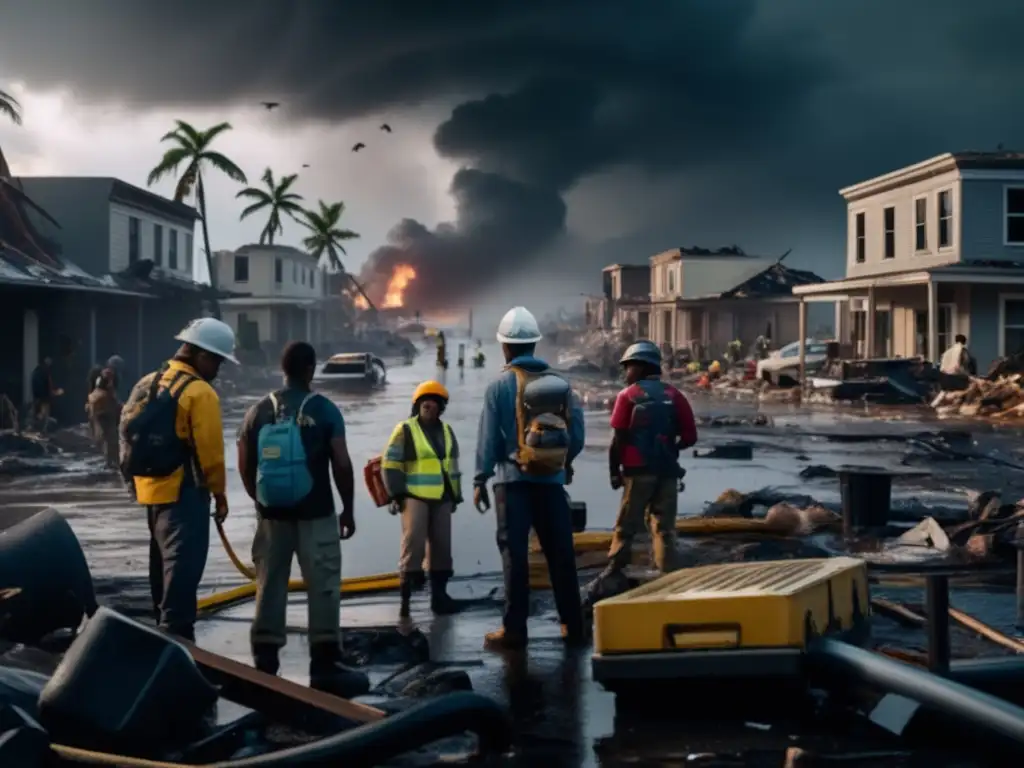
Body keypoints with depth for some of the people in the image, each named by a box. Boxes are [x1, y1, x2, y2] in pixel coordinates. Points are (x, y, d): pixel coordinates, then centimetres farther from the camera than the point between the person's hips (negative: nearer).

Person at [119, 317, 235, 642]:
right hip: (183, 492, -9)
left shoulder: (147, 384, 11)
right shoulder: (199, 392, -15)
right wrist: (219, 494, -5)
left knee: (165, 564, 20)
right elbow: (209, 450, -16)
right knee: (182, 567, -8)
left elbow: (131, 438, 12)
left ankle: (164, 628, 30)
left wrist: (136, 481, 18)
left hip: (150, 490, 9)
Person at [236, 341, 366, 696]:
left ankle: (265, 664, 12)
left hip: (272, 514, 4)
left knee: (269, 586, 10)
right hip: (316, 514, -4)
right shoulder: (324, 409, -7)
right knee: (323, 587, 0)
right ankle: (324, 666, -1)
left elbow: (245, 467, 5)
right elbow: (342, 465, -9)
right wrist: (348, 508, 2)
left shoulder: (258, 411, 3)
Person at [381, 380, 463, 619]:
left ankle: (439, 594, 14)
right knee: (413, 541, -14)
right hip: (415, 496, -6)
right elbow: (390, 463, -7)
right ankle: (406, 594, -10)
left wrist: (456, 495, 19)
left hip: (442, 498, 6)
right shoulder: (405, 430, -5)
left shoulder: (446, 431, 14)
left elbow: (453, 465, 22)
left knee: (441, 545, 7)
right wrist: (397, 494, -12)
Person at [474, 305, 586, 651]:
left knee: (515, 554, 1)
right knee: (561, 553, 9)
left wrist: (480, 480, 0)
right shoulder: (560, 383, 4)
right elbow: (576, 433, 3)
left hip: (514, 480, -3)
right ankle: (573, 625, 14)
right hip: (552, 479, 3)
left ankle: (514, 629, 1)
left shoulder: (500, 386, -6)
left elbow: (488, 438, -6)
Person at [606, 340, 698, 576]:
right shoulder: (674, 395, 7)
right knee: (664, 528, 9)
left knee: (626, 527, 4)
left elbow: (618, 440, -7)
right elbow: (690, 437, 4)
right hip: (668, 471, 3)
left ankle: (614, 574, 5)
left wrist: (614, 472, 2)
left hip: (638, 470, -3)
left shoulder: (628, 395, -3)